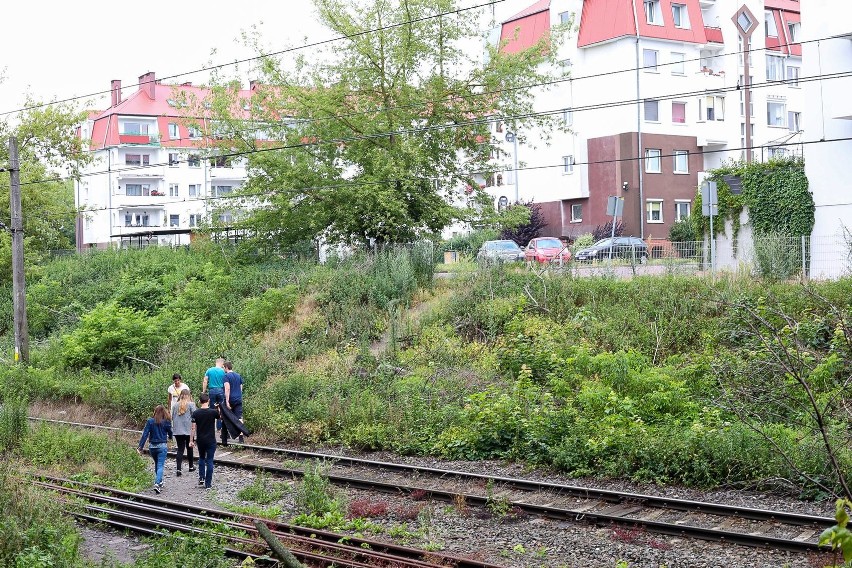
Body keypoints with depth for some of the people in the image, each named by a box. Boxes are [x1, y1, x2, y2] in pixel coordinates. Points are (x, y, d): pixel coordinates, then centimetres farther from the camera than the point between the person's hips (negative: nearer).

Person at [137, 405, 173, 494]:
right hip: (162, 446, -2)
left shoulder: (150, 421, -5)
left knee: (157, 464, 21)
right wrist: (169, 438, 35)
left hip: (152, 446, 2)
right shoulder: (166, 422, -5)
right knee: (160, 466, -3)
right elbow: (170, 433, 10)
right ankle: (157, 483, -21)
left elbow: (145, 434, -9)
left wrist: (141, 447, -8)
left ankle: (159, 482, 33)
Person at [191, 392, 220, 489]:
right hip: (211, 440, -2)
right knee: (209, 461, 3)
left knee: (201, 458, 24)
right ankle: (208, 484, 3)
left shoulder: (196, 413, -5)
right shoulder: (213, 412, -11)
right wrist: (219, 408, 26)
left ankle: (201, 478, 15)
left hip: (200, 440, 2)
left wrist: (193, 439, 6)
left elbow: (193, 428, -3)